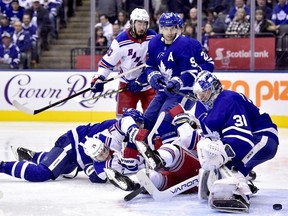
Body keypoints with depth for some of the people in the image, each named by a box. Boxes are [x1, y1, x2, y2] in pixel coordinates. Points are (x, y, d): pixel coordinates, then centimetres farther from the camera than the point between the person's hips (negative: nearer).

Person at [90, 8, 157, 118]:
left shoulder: (152, 37, -9)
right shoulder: (121, 40, -14)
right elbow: (107, 61, -7)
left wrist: (141, 80, -15)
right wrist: (99, 79, -15)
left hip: (148, 83, 2)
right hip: (127, 83, -2)